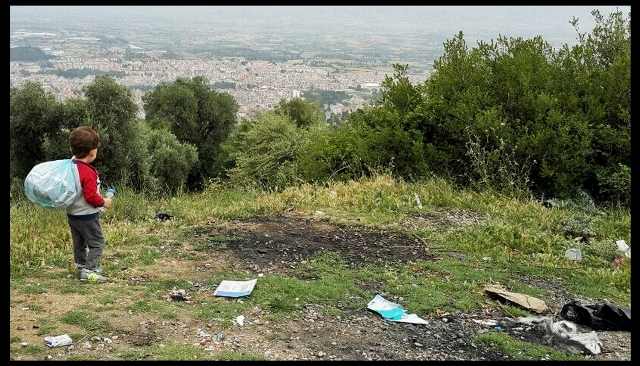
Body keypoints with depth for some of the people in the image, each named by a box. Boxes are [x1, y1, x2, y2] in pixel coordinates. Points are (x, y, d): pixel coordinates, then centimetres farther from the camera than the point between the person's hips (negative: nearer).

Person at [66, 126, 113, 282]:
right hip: (87, 216, -9)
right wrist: (104, 202, -11)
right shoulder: (88, 172, -27)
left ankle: (81, 266, 32)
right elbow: (91, 196, -25)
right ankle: (88, 271, -3)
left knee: (79, 243, 21)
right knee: (97, 244, 2)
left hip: (72, 214, 9)